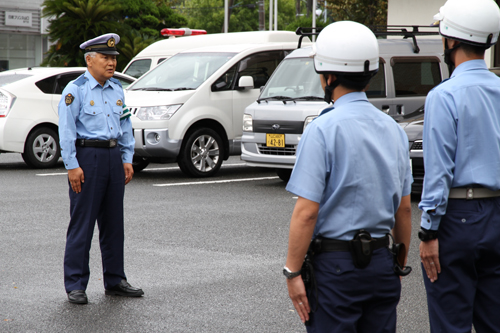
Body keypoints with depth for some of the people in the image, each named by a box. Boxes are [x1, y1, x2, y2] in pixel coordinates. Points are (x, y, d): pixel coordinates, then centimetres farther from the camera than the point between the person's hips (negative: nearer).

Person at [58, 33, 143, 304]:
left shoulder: (117, 89, 14)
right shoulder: (75, 90, -6)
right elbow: (66, 130, -10)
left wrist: (127, 159, 11)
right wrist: (72, 166, -15)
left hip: (114, 156, 7)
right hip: (87, 156, -6)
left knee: (114, 222, 10)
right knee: (82, 223, -4)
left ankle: (115, 281, 18)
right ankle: (75, 285, 1)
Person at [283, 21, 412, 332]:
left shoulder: (323, 130, -13)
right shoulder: (393, 129, 7)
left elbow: (306, 212, -17)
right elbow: (405, 208, 12)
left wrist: (292, 272, -10)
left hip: (335, 263, -6)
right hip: (381, 260, 6)